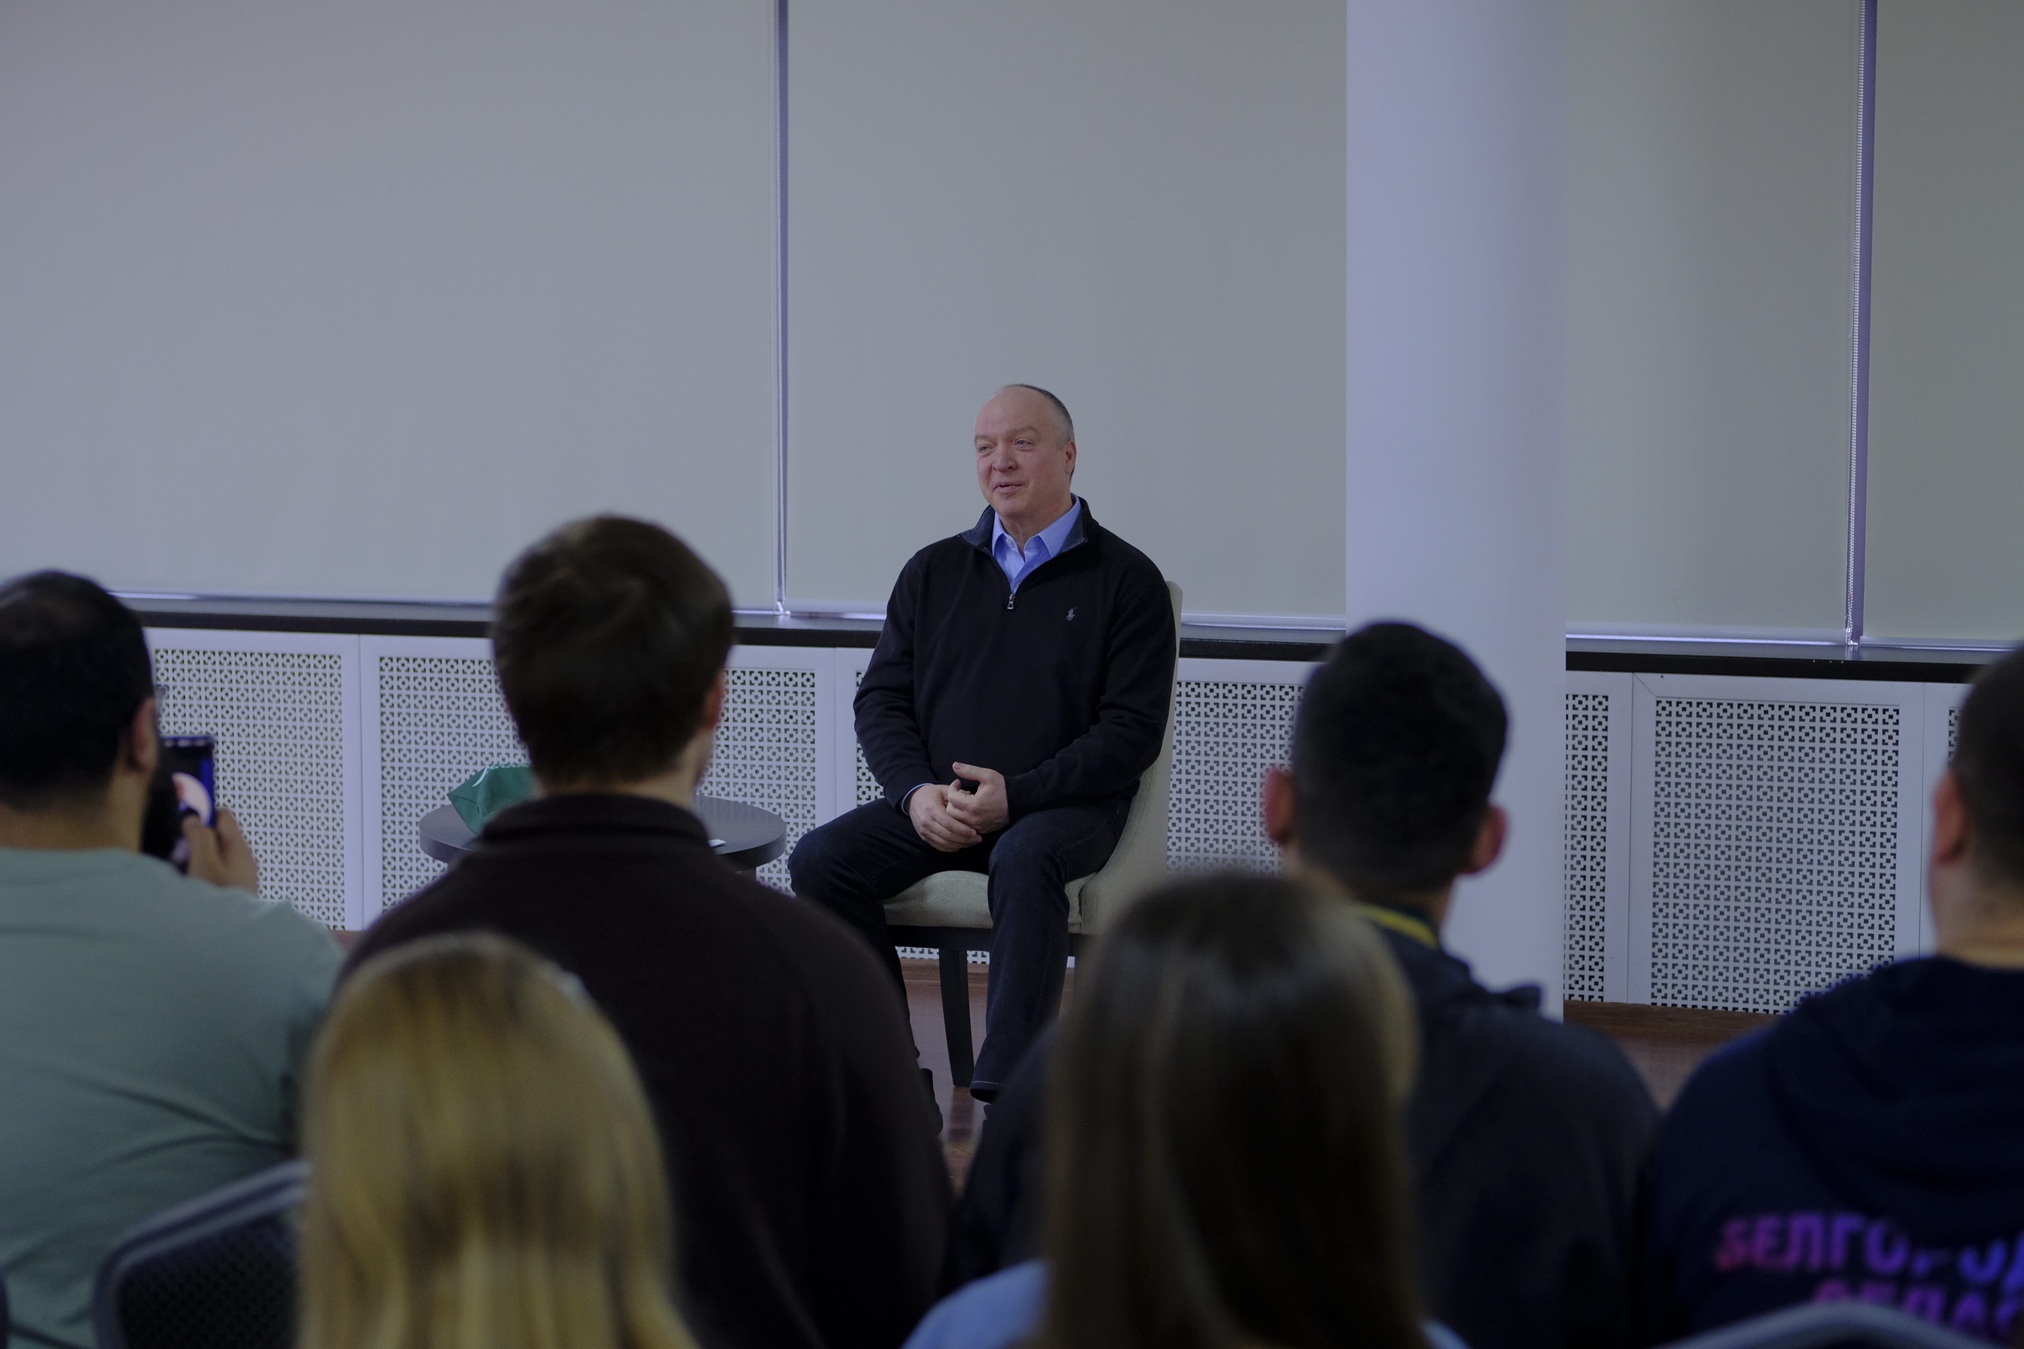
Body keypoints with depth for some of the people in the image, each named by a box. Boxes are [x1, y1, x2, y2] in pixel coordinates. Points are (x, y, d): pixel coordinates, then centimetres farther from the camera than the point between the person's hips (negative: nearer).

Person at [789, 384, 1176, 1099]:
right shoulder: (933, 571, 17)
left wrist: (1014, 796, -16)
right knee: (819, 859, -21)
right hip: (935, 805, 4)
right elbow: (880, 700, 13)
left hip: (1063, 805, -4)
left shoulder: (1125, 579, 3)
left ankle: (1007, 1091, -41)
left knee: (1026, 858, -38)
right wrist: (917, 792, -8)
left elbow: (1132, 731, -5)